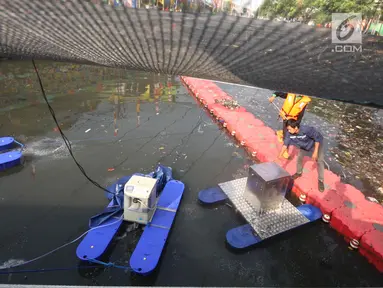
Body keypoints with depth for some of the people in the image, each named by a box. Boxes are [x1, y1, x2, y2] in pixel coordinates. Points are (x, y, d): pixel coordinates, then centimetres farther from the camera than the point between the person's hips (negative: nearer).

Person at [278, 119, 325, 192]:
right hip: (304, 146, 5)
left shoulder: (307, 130, -42)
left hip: (317, 143, -5)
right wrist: (280, 156, -22)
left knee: (320, 161, -10)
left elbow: (318, 138, -29)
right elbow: (285, 144, -19)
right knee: (299, 158, 9)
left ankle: (320, 180, 4)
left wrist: (315, 152, -27)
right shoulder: (289, 133, -28)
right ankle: (299, 173, 36)